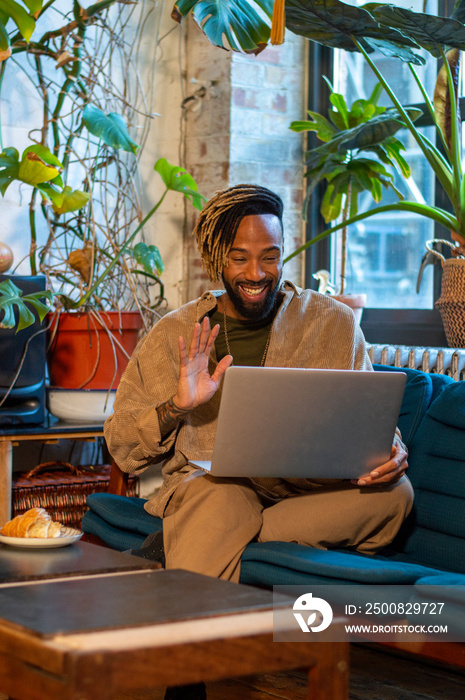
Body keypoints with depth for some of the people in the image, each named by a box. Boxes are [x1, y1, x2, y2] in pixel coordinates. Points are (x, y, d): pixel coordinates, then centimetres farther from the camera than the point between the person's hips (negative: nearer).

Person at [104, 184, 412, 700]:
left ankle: (191, 547, -26)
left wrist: (391, 449, -14)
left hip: (309, 487, 3)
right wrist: (177, 407, -11)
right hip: (209, 481, -3)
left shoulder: (333, 323, 11)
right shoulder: (175, 335, 10)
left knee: (393, 493, -29)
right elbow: (121, 449, 10)